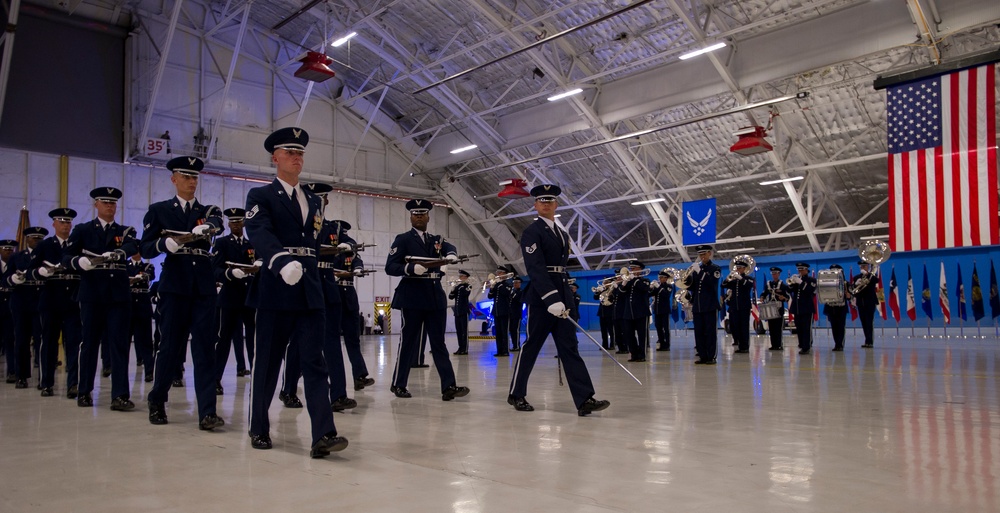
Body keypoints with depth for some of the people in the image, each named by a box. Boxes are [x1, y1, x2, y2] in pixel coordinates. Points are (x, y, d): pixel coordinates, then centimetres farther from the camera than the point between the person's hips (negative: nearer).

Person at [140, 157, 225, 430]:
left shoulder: (208, 210, 12)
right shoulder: (158, 210, 9)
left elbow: (217, 222, -13)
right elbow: (145, 248, 4)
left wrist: (206, 226, -36)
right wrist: (165, 243, -17)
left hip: (205, 288, 1)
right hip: (175, 287, -1)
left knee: (205, 349, -3)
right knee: (170, 345, 5)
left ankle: (207, 413, -3)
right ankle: (157, 401, 27)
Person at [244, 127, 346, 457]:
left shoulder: (314, 201, 17)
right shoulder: (260, 197, -1)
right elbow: (260, 235, -20)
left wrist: (307, 270, 12)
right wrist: (283, 262, -38)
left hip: (310, 294, 4)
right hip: (275, 292, -4)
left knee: (314, 363, -4)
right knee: (267, 362, 6)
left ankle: (323, 435, -9)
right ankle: (259, 428, 23)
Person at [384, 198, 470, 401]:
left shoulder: (437, 240, 15)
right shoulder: (403, 239, 2)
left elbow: (450, 248, -6)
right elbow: (390, 267, -7)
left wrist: (451, 255, -30)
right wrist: (411, 268, -24)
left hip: (435, 296, 4)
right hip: (412, 296, -4)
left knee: (438, 342, 2)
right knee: (409, 340, 2)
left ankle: (449, 387, -1)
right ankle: (398, 384, 16)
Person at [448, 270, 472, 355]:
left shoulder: (468, 286, 0)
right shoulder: (457, 286, 16)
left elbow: (465, 293, -20)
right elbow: (450, 297, 8)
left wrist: (460, 286, -10)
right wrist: (454, 288, -6)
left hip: (464, 311, -6)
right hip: (457, 311, 6)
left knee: (464, 330, -6)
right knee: (458, 331, 7)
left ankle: (465, 349, -5)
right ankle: (460, 348, 13)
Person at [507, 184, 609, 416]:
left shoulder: (563, 234, 18)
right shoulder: (531, 232, -7)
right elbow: (535, 268, -18)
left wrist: (564, 297, 15)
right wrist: (551, 298, -27)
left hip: (562, 295, 7)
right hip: (541, 297, -7)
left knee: (570, 347, 0)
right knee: (531, 345, 2)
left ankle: (584, 400, -5)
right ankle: (516, 394, 17)